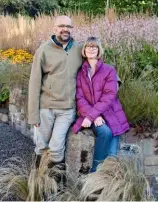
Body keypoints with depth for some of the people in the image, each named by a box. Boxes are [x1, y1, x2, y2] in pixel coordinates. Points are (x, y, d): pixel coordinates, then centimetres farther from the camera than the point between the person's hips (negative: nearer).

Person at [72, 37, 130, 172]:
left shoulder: (109, 70, -1)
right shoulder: (80, 73, 6)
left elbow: (109, 97, -12)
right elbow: (80, 98, -2)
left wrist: (90, 116, -21)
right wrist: (93, 116, -19)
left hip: (110, 115, 0)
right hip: (91, 116, 0)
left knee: (112, 156, -16)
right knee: (105, 132, -31)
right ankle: (96, 170, -15)